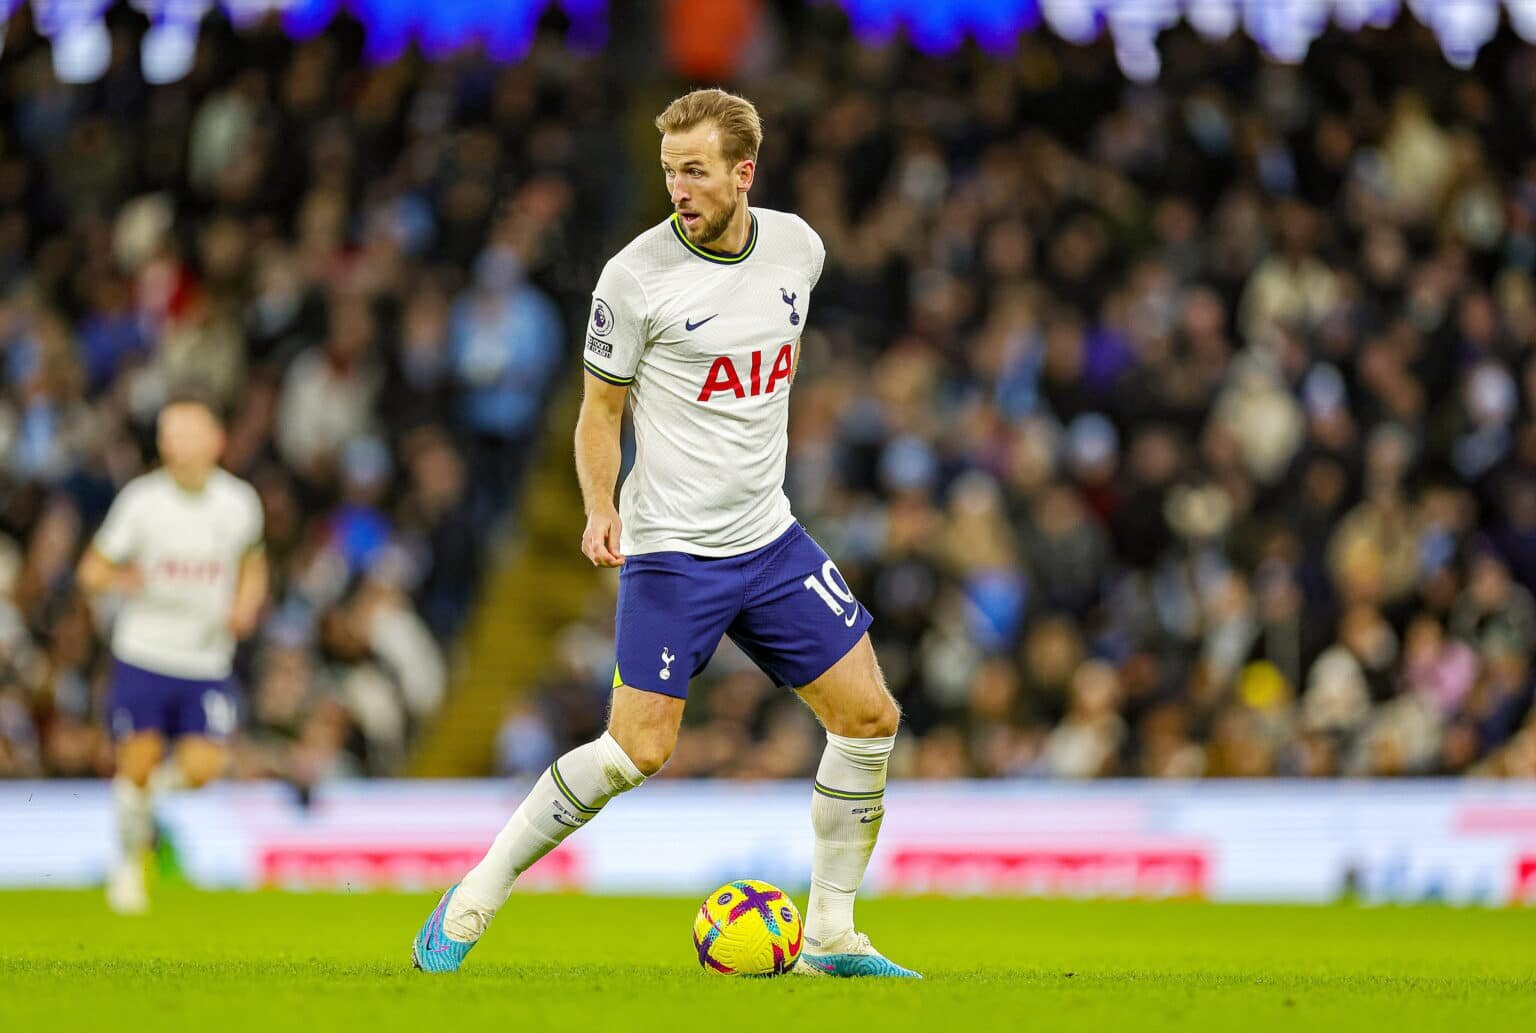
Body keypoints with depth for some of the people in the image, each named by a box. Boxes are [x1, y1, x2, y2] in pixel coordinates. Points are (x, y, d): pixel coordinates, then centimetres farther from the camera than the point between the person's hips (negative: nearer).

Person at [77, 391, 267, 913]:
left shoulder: (239, 503, 0)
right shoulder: (141, 500, -7)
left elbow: (252, 566, 19)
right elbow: (92, 570, -1)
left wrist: (245, 606, -1)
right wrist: (122, 578, -23)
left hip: (207, 663, 2)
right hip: (142, 655, -2)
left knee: (203, 767, -12)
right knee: (138, 762, -7)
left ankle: (153, 788, 23)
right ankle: (130, 861, 16)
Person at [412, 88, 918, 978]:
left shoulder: (797, 247, 3)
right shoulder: (637, 275, -11)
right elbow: (601, 410, -3)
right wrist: (601, 508, -19)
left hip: (769, 537, 6)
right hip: (671, 547, -6)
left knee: (870, 715, 0)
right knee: (640, 749, -13)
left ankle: (830, 937, 12)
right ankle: (469, 908, -1)